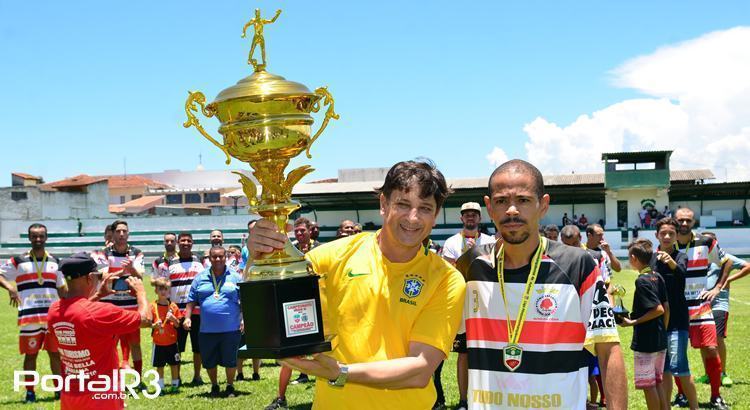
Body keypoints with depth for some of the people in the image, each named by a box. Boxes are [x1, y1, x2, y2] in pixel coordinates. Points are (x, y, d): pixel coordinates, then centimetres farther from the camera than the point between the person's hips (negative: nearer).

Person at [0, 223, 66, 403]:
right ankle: (30, 391, 14)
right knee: (30, 354, 3)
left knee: (56, 353, 7)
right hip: (29, 316, -3)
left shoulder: (55, 261, 12)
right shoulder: (18, 261, 1)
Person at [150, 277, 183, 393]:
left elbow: (178, 325, 3)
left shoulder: (173, 306, 1)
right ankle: (160, 387, 16)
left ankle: (175, 385, 19)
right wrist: (155, 325, -21)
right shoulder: (153, 307, -4)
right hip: (158, 343, -1)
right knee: (159, 366, 6)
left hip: (172, 342, 1)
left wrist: (173, 319, -17)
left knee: (174, 364, 6)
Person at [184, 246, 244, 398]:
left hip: (231, 329, -2)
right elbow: (192, 300, 10)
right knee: (209, 361, 11)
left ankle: (230, 386, 24)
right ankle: (214, 386, 31)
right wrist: (187, 317, 0)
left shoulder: (235, 277, 3)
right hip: (207, 329, 2)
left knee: (230, 360, 4)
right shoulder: (201, 278, 7)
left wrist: (244, 319, -5)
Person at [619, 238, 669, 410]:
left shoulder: (642, 281, -16)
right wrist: (663, 331, 17)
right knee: (657, 384, 15)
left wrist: (632, 322, -15)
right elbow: (666, 308, 9)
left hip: (645, 343, -8)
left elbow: (658, 309, -21)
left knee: (648, 386, 1)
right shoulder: (658, 277, 7)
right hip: (660, 341, 8)